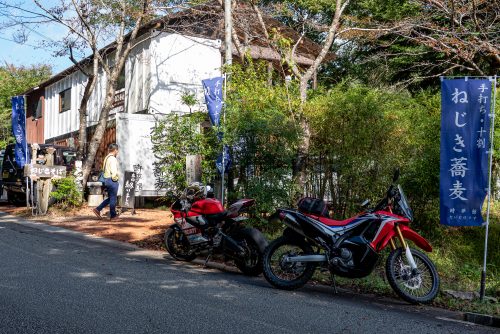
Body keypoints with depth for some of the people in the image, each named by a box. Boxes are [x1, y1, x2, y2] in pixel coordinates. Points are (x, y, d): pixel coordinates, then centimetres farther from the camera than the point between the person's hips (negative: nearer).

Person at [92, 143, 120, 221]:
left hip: (106, 179, 9)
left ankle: (97, 209, 15)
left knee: (110, 198, 19)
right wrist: (115, 178, -9)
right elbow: (114, 171, -24)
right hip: (112, 180, -9)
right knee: (113, 199, 1)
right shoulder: (112, 159, -16)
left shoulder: (106, 158, 13)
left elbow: (104, 169, 17)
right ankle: (113, 216, 10)